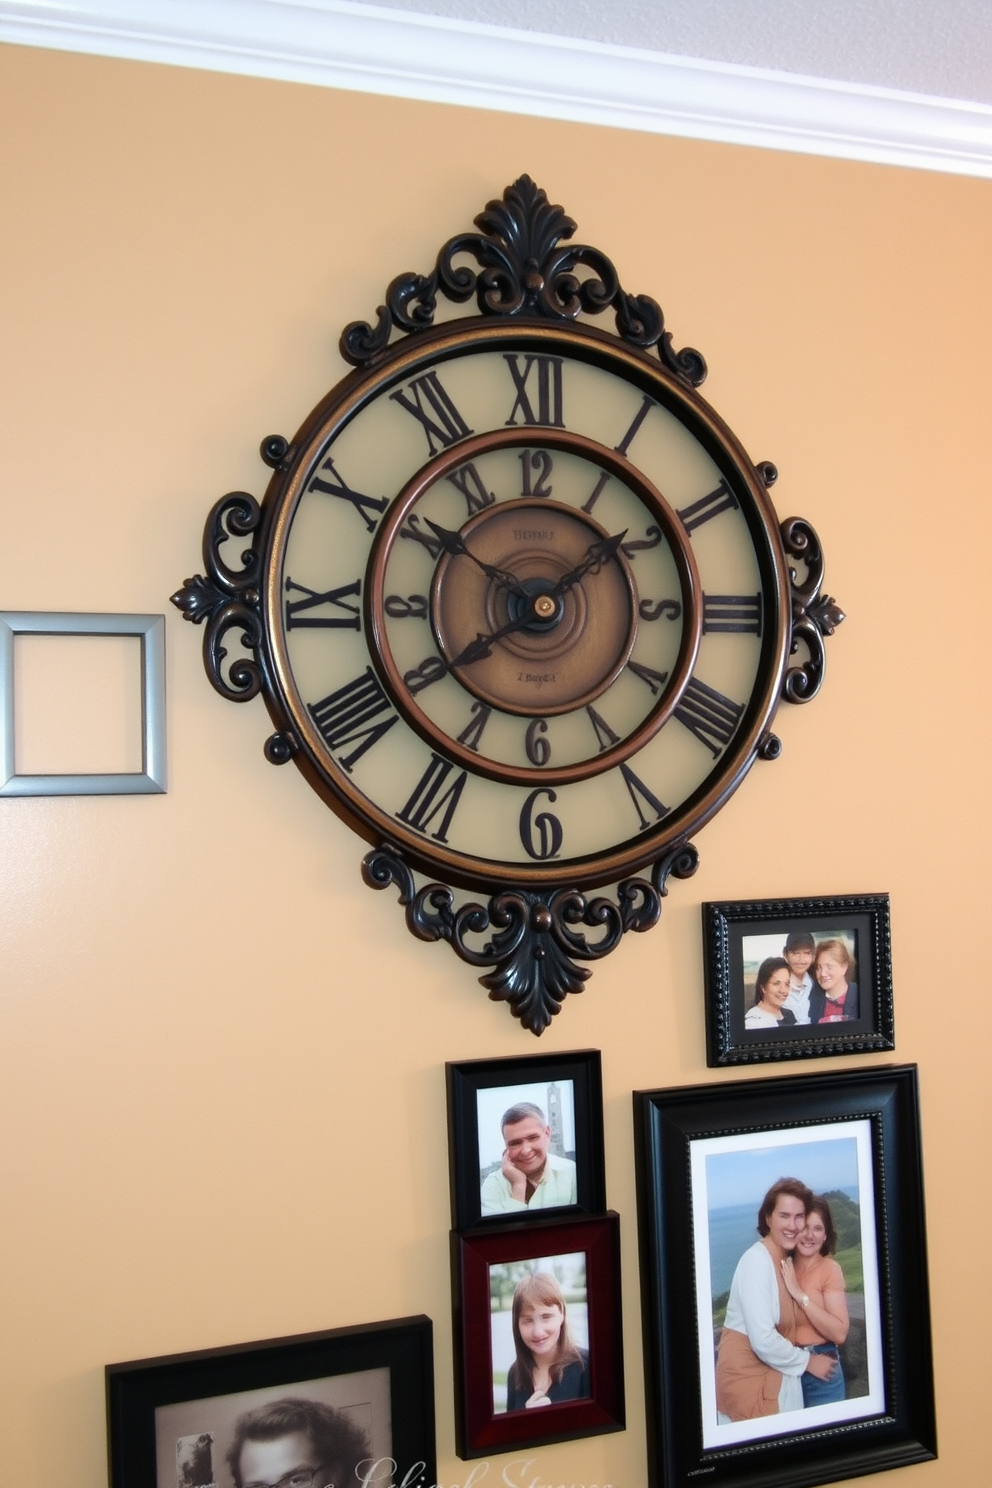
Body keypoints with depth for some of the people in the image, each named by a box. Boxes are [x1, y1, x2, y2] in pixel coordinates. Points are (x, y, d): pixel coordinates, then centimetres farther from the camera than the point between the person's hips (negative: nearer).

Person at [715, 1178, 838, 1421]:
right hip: (749, 1378, -8)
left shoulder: (786, 1260, 7)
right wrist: (808, 1361, -10)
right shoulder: (757, 1261, -20)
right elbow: (764, 1341, -22)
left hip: (775, 1375, 8)